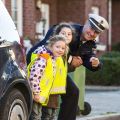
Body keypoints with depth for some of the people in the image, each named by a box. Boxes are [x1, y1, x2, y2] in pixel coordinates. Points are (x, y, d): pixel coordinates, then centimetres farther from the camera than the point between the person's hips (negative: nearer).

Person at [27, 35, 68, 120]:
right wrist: (36, 93, -23)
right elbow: (34, 75, -26)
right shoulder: (43, 58, -20)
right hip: (35, 94, -9)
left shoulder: (55, 59, 10)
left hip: (41, 94, 9)